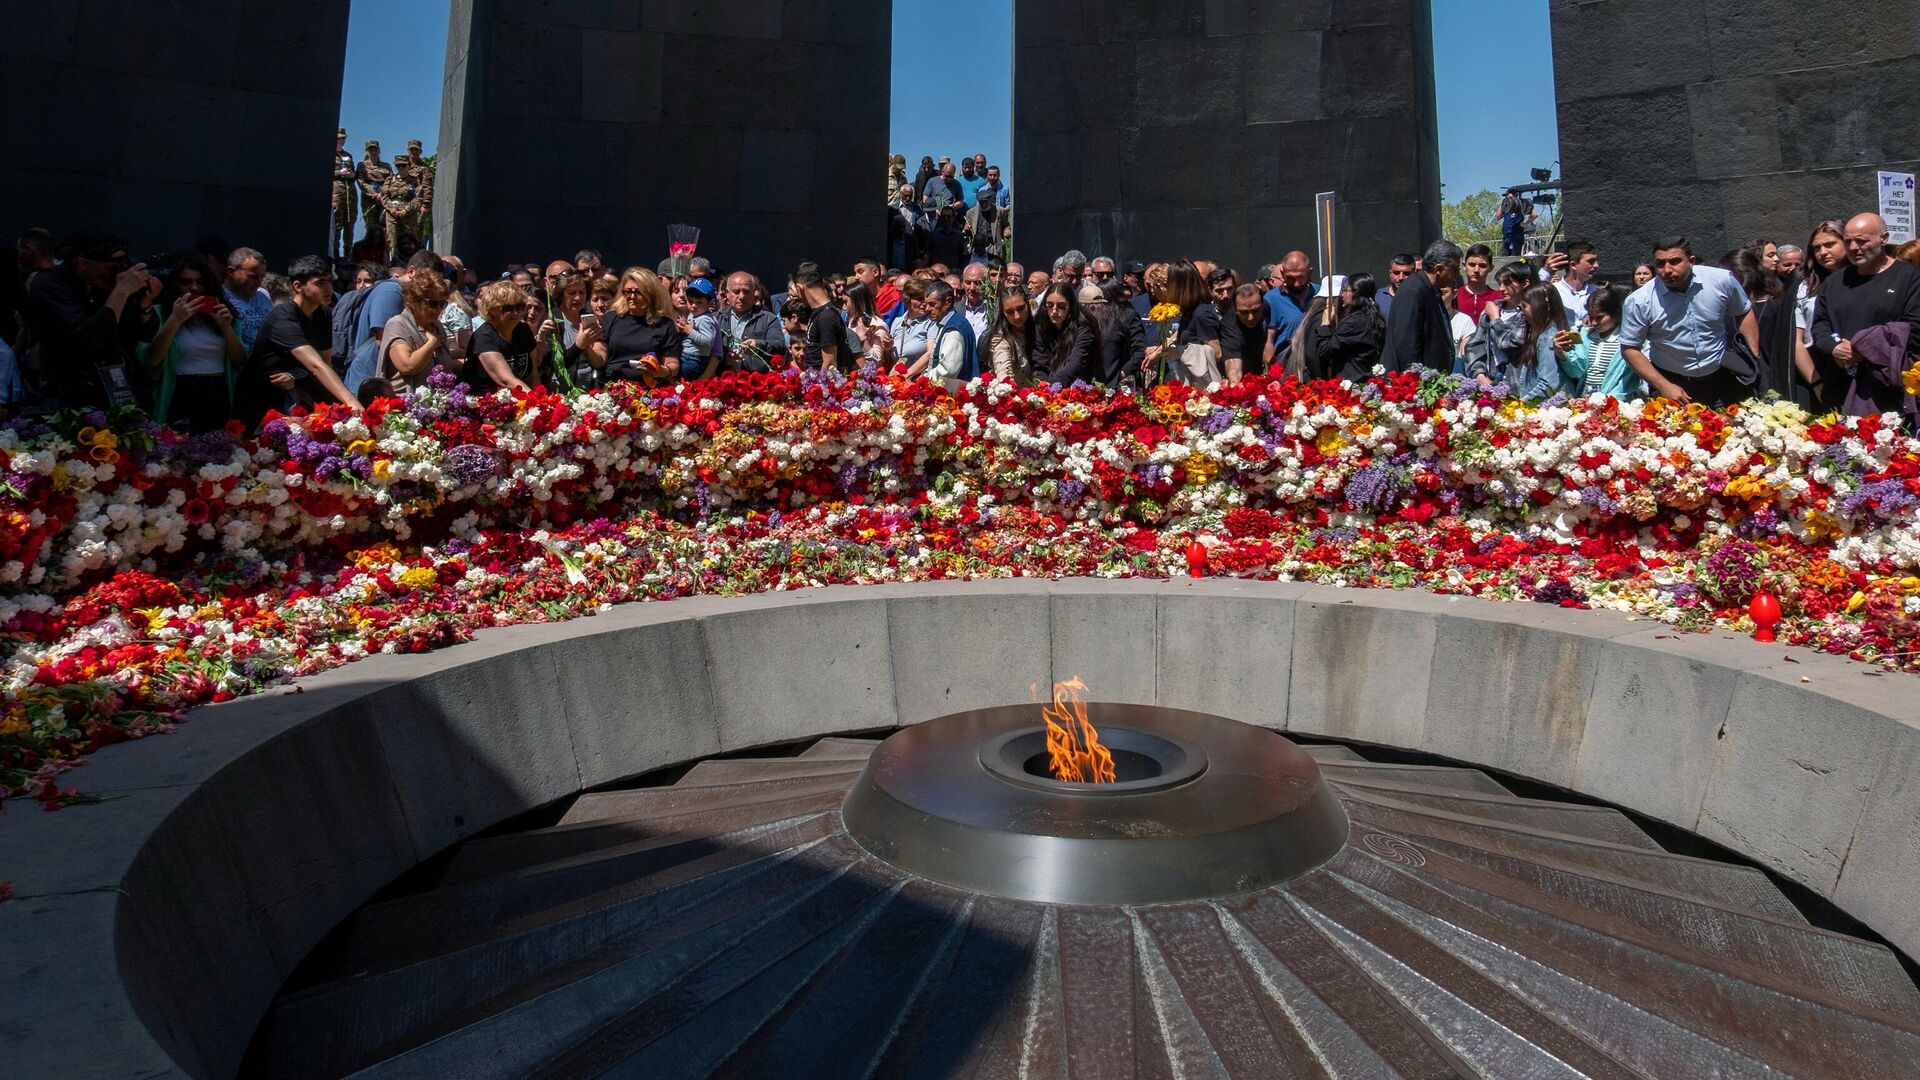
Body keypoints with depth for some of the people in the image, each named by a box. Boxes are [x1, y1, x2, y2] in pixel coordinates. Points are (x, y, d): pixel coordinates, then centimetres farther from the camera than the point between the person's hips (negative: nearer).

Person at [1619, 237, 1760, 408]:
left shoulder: (1722, 280, -10)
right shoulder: (1639, 302, -17)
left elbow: (1744, 313, 7)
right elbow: (1630, 348, -10)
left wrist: (1754, 359, 1)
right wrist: (1664, 386, -16)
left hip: (1721, 379, 2)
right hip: (1671, 382, -2)